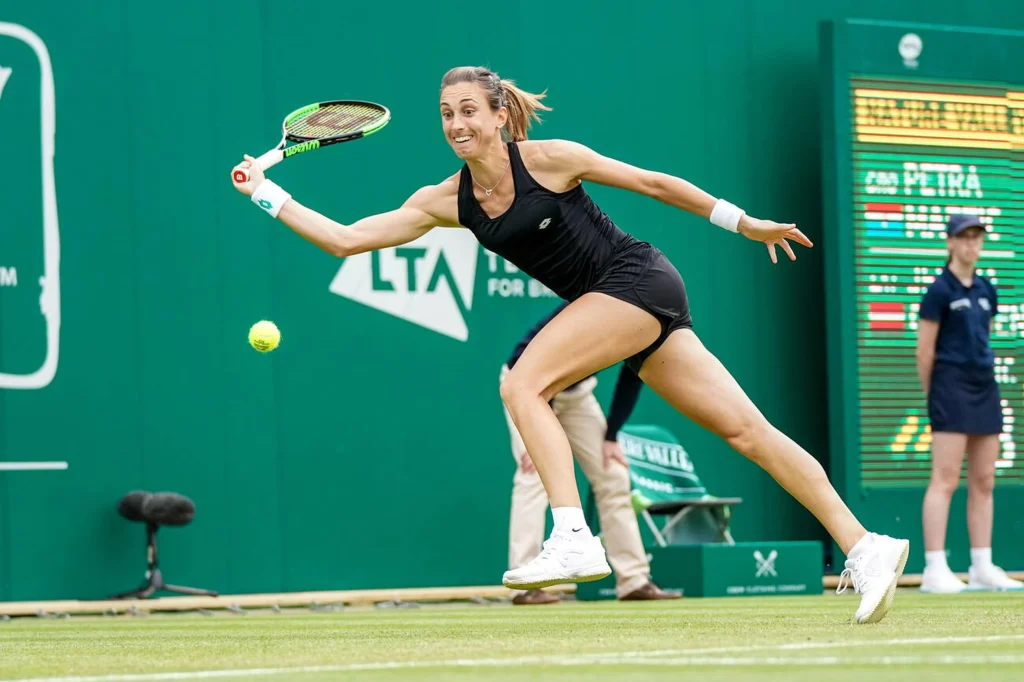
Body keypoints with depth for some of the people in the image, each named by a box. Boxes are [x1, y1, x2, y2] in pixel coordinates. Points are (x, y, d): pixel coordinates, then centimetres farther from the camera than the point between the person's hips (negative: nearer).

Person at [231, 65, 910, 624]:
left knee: (522, 384, -19)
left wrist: (743, 222, 1)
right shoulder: (446, 201, 4)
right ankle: (864, 547, 3)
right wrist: (268, 194, -2)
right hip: (610, 301, 6)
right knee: (747, 430, 3)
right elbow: (347, 238, 4)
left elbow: (654, 182, -3)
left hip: (638, 280, -6)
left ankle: (574, 540, -23)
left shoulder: (549, 159, -12)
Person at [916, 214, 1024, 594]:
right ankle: (935, 570, -12)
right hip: (951, 389, -7)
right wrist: (933, 396, 0)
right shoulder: (939, 291, -6)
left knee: (984, 483, 6)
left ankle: (982, 568, 9)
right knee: (945, 480, -10)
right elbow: (925, 351, -5)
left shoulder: (986, 291, 14)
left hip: (985, 389, 7)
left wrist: (983, 375, 13)